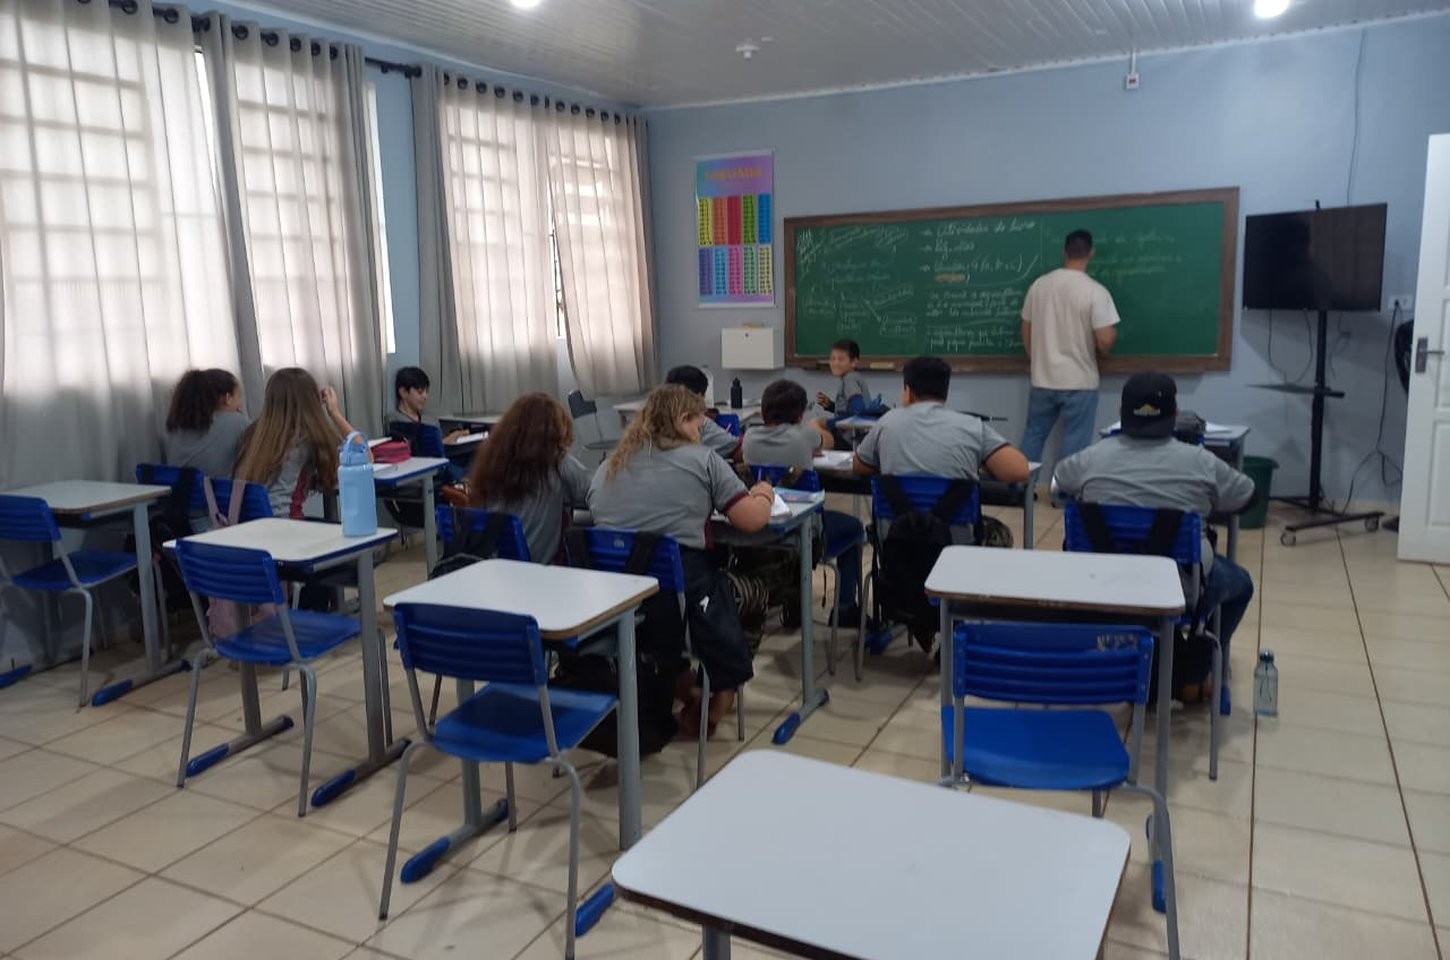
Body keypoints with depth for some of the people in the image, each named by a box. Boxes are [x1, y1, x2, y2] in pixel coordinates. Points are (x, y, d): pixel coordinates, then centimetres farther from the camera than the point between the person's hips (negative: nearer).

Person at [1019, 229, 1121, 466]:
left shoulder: (1038, 285, 1)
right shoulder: (1095, 291, -13)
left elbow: (1026, 335, 9)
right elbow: (1105, 342, -17)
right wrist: (1113, 335, 8)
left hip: (1042, 380, 4)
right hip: (1079, 382, -4)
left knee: (1033, 435, 16)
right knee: (1074, 444, 4)